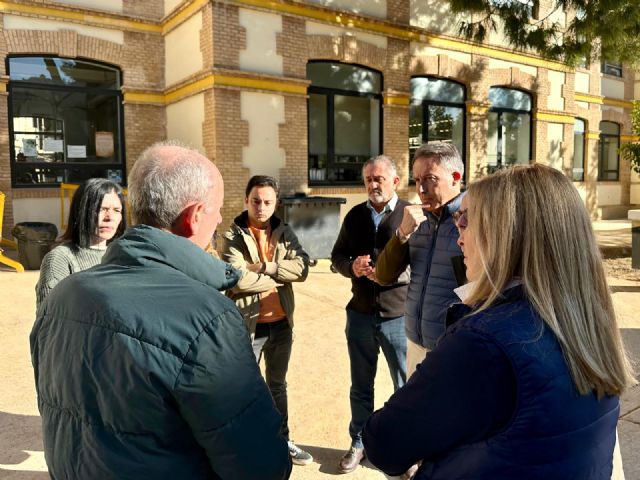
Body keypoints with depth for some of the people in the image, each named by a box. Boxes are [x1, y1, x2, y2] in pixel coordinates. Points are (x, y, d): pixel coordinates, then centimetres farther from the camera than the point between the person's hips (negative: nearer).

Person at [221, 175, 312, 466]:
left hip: (281, 322, 5)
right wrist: (281, 275, -13)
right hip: (247, 324, -4)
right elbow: (239, 280, -24)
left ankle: (281, 440, 40)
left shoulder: (284, 232, 2)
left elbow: (302, 268, -11)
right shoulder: (232, 237, -11)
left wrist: (264, 267, -20)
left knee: (277, 384, 22)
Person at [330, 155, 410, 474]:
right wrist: (351, 267, -12)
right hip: (360, 314, 4)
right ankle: (359, 444, 36)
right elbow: (337, 255, 10)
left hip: (399, 316, -4)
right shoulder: (355, 215, 5)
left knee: (406, 386, 13)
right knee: (360, 385, 18)